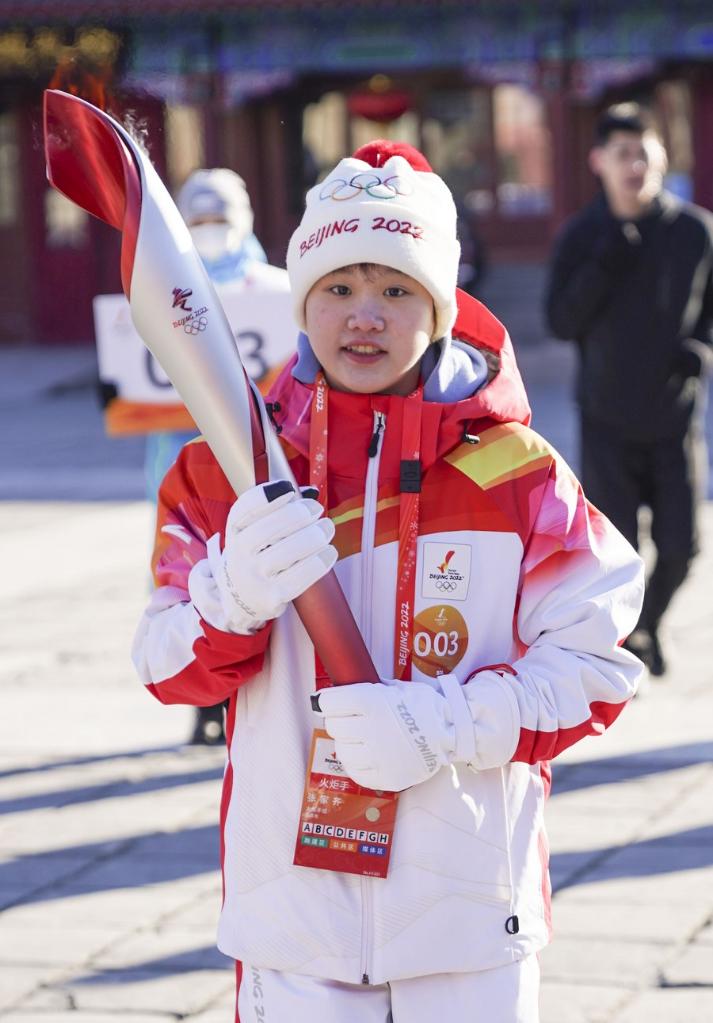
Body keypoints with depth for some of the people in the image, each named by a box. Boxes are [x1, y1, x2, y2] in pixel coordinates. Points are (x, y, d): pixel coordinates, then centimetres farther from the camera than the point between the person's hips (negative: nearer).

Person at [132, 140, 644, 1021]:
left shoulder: (516, 472, -1)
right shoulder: (236, 468, 4)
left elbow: (592, 665, -4)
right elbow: (168, 670, 1)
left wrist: (445, 724, -18)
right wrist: (235, 594, -20)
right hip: (293, 899, 1)